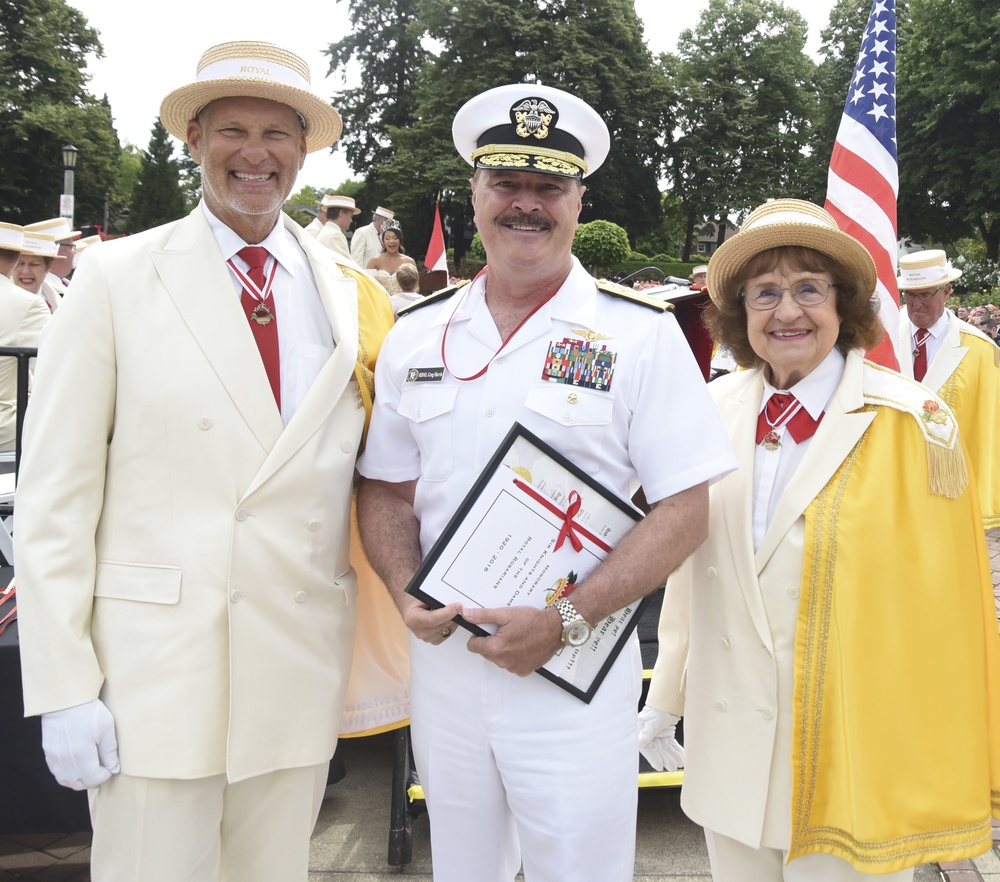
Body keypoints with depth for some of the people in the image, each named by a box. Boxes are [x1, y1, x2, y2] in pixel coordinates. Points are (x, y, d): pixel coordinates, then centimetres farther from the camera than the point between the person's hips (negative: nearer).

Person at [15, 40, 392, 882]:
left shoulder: (348, 298, 6)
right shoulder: (115, 277, -3)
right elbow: (54, 491, -5)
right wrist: (64, 687, -9)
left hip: (302, 671, 3)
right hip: (154, 661, -3)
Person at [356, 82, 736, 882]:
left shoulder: (641, 334, -7)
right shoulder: (416, 335, 5)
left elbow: (684, 512, -10)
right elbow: (387, 489, 10)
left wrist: (567, 621, -19)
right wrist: (408, 595, -8)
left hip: (574, 673, -3)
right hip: (441, 660, 4)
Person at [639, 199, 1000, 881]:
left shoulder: (911, 422, -10)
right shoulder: (717, 409, 2)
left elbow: (944, 612, -8)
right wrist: (665, 698, 11)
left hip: (853, 751, -3)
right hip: (728, 746, 4)